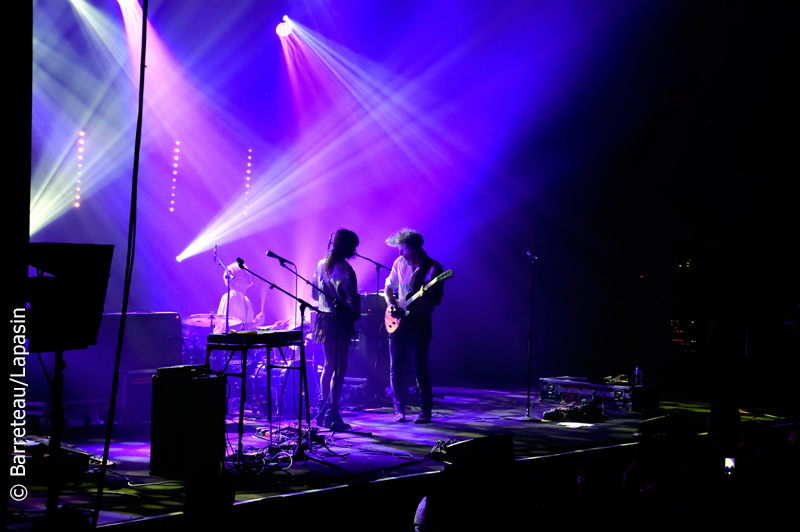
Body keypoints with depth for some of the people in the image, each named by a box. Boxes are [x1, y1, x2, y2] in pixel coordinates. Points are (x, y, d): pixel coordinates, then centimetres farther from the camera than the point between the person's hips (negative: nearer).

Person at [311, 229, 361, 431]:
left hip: (323, 318, 8)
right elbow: (352, 298, -19)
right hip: (339, 321, -8)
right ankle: (332, 415, -7)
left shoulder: (321, 264, 10)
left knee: (328, 365, 18)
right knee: (340, 367, -4)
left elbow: (314, 294, 17)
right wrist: (356, 315, -3)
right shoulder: (344, 268, -15)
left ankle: (324, 411, 22)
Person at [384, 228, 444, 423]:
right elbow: (389, 287, 17)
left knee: (420, 367, -6)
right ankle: (399, 409, 15)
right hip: (399, 320, 5)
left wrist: (428, 295, -29)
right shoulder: (400, 263, 7)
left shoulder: (433, 267, -7)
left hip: (420, 321, -4)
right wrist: (391, 304, -1)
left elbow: (437, 300, -8)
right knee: (396, 367, 4)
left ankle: (426, 411, 3)